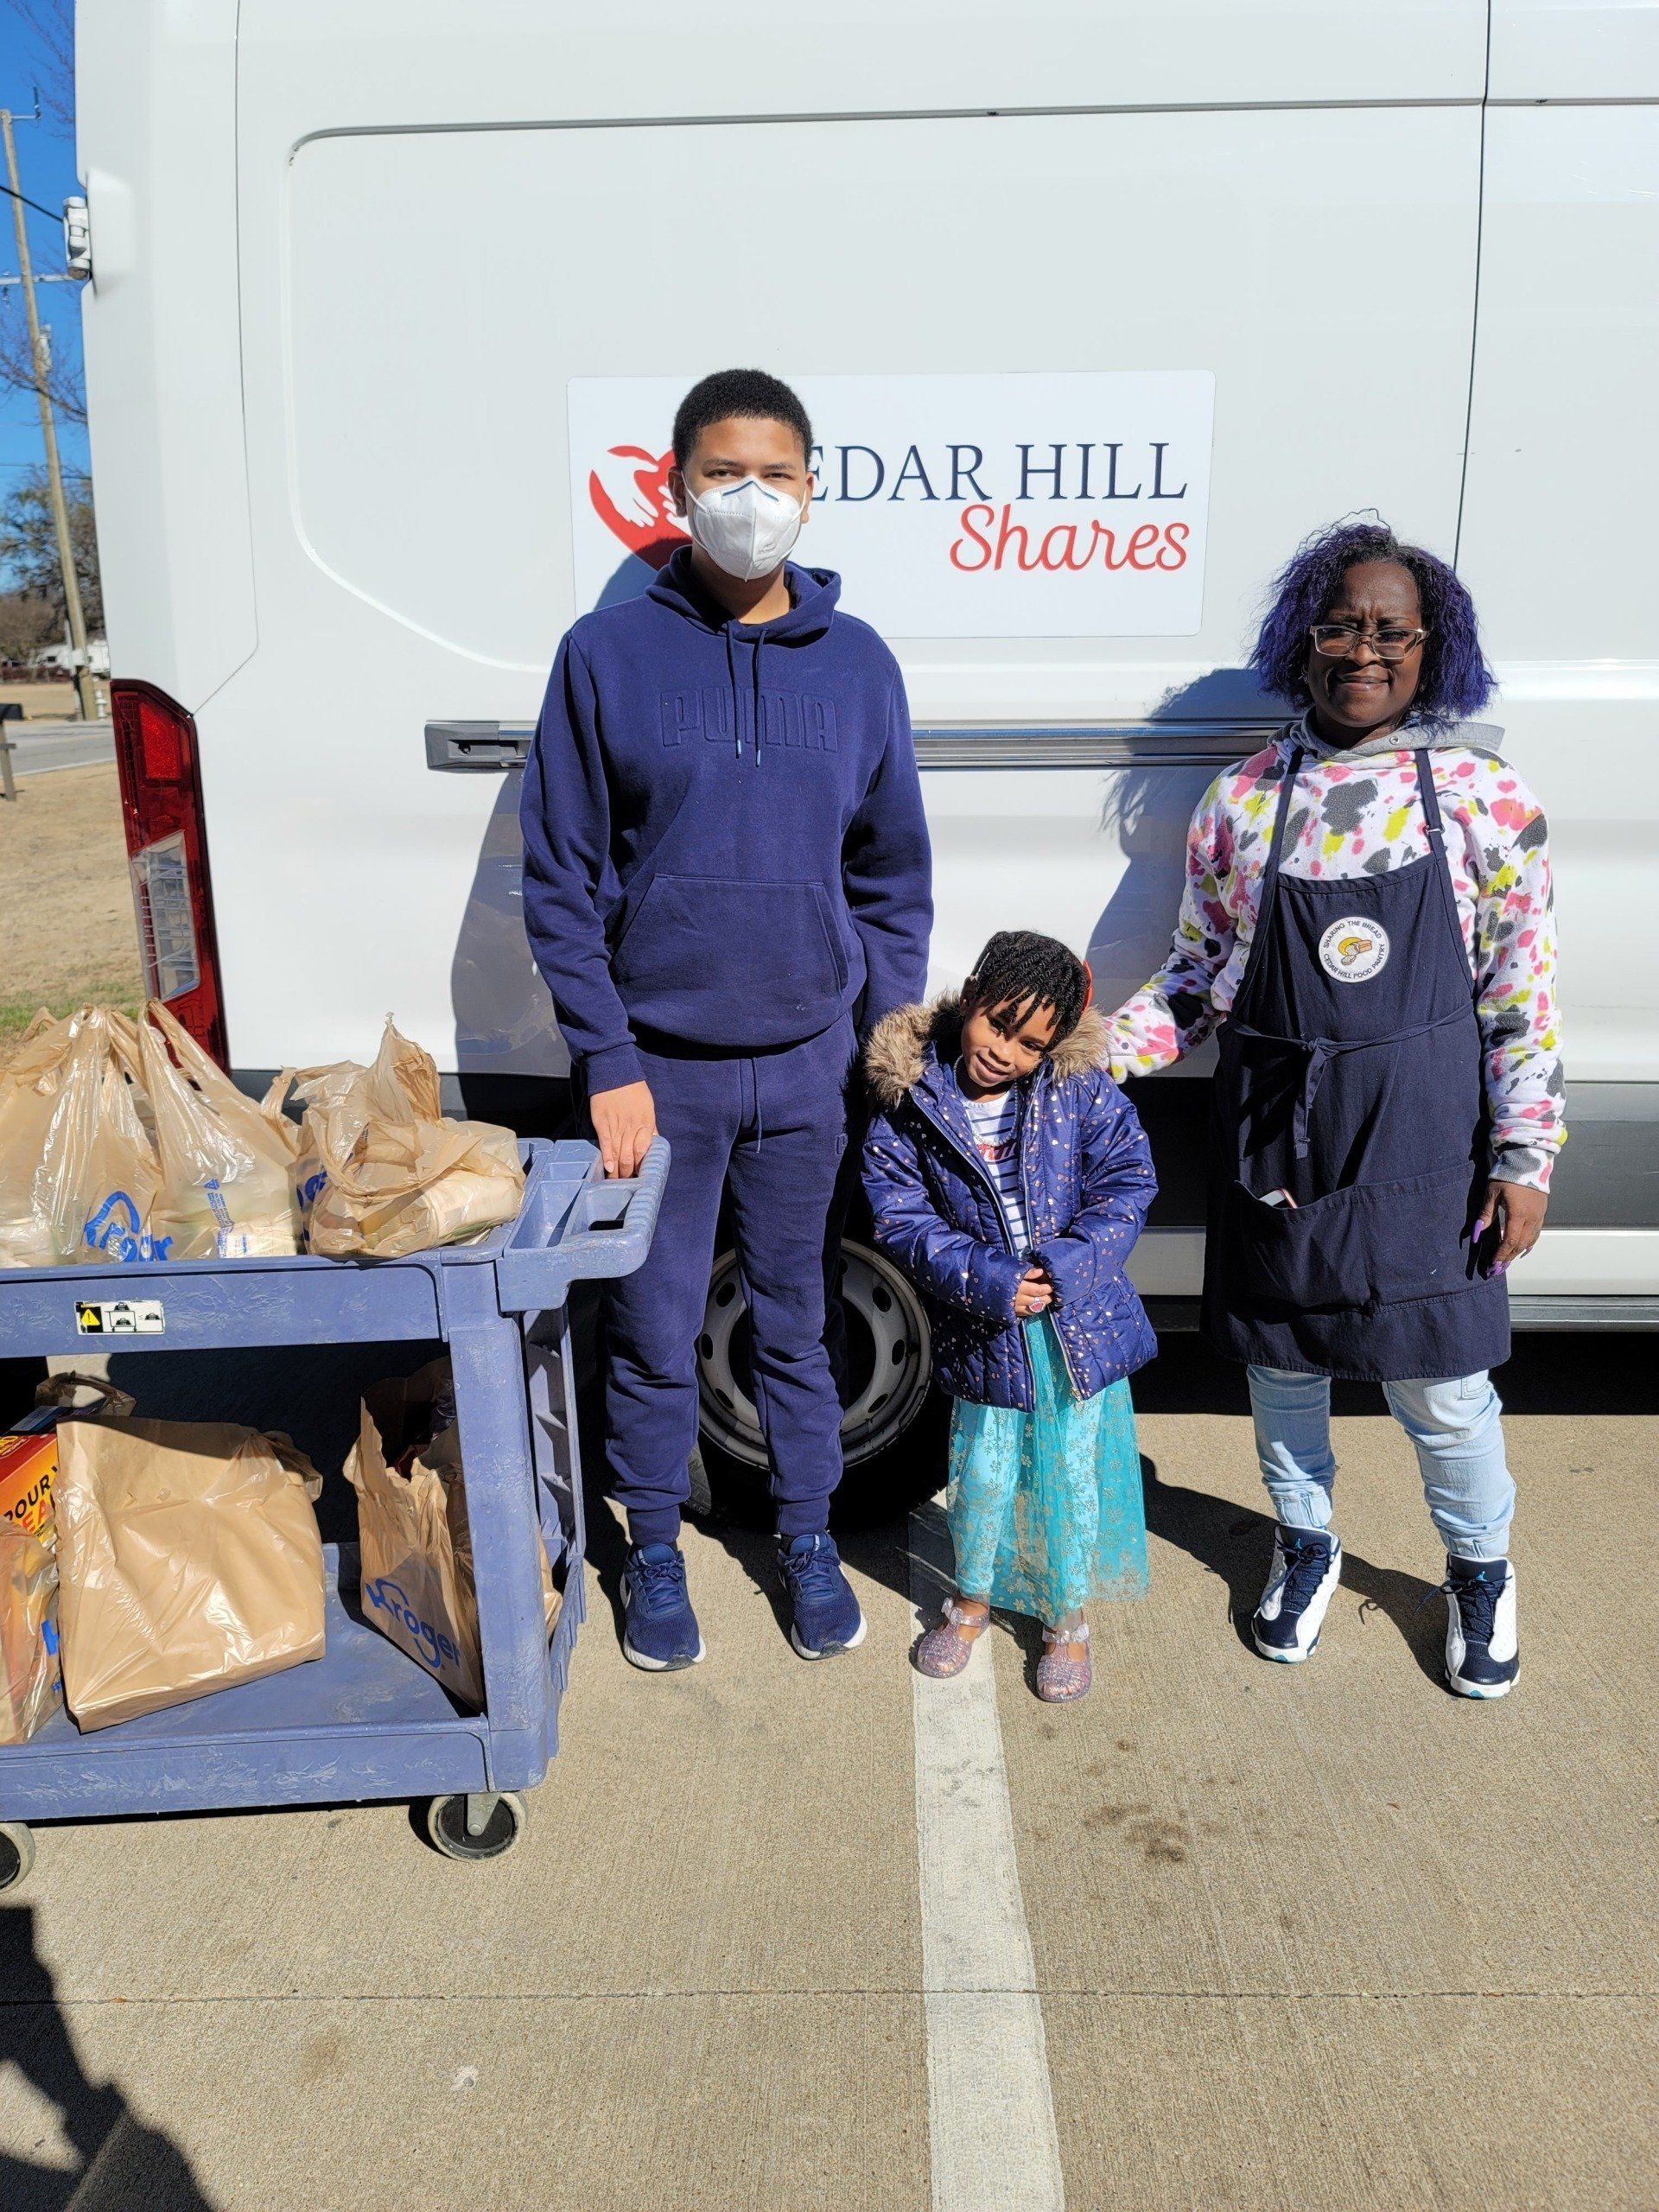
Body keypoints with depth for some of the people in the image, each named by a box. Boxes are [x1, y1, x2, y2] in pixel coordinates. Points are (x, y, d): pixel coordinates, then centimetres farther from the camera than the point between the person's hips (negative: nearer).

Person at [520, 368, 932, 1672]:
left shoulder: (859, 663, 4)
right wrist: (607, 1062, -9)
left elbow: (894, 874, 9)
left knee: (797, 1310, 14)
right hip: (660, 1063, -1)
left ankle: (809, 1533, 35)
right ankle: (655, 1545, 32)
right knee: (654, 1324, 9)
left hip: (810, 1062, 2)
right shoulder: (608, 656, -3)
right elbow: (559, 880, -3)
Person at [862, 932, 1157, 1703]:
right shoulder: (909, 1105, -10)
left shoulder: (1081, 1090, -8)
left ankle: (1067, 1617, 33)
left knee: (1073, 1472, 10)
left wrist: (1069, 1263, -19)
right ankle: (972, 1596, 40)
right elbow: (903, 1219, -11)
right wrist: (984, 1282, -21)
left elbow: (1127, 1179, -7)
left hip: (1081, 1318, 1)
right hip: (984, 1332, 0)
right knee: (982, 1471, 11)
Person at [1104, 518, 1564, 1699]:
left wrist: (1525, 1154, -6)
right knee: (1280, 1353, 14)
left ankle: (1481, 1566, 35)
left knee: (1438, 1377, 6)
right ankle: (1306, 1541, 41)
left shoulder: (1484, 795, -2)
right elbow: (1198, 975, 7)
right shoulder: (1245, 798, 2)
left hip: (1422, 1137, -2)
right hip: (1276, 1131, 2)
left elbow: (1523, 992, -2)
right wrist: (1092, 1049, -7)